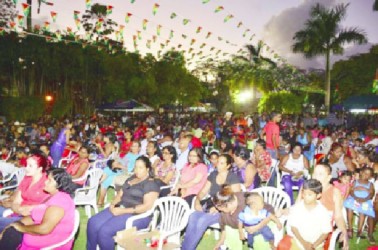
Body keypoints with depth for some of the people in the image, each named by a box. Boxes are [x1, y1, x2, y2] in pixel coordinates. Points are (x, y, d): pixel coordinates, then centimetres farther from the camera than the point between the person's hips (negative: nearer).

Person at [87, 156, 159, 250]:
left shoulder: (151, 184, -9)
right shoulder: (131, 178, 16)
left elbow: (147, 206, -19)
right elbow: (120, 194, 18)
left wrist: (123, 211, -21)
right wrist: (113, 204, -4)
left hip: (137, 216, -8)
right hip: (120, 209, 8)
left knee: (105, 231, -24)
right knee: (93, 223, -11)